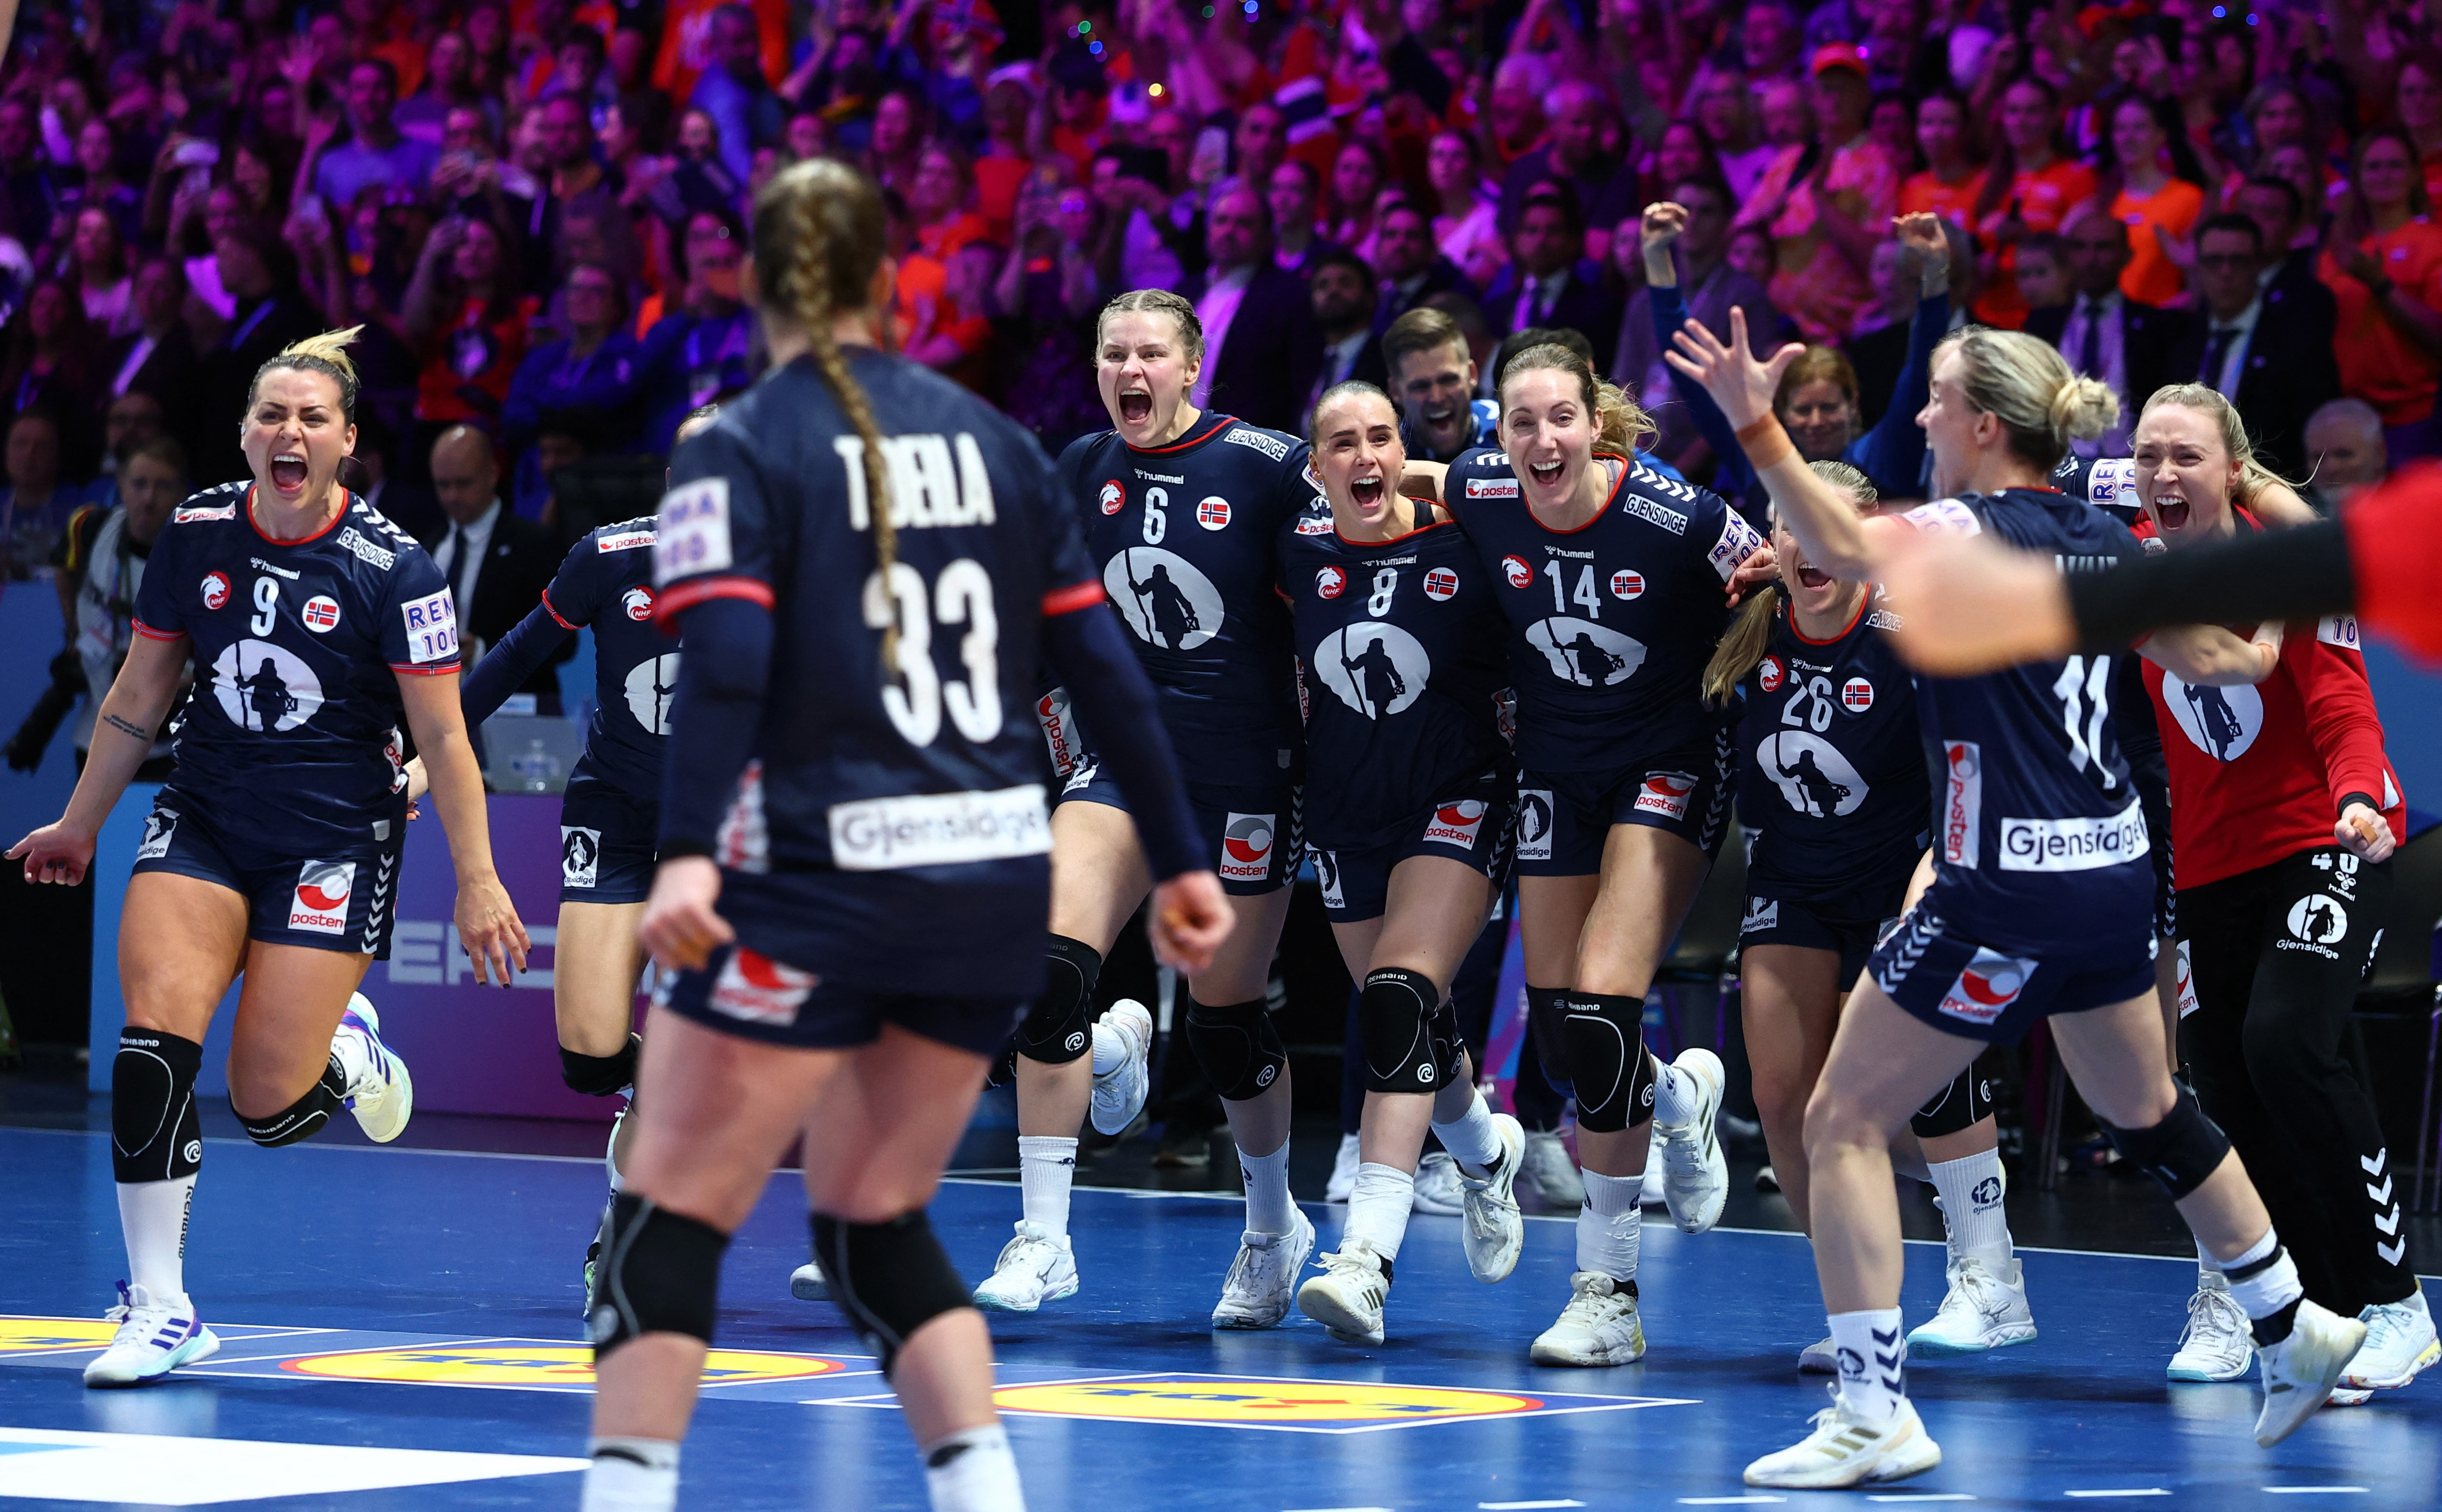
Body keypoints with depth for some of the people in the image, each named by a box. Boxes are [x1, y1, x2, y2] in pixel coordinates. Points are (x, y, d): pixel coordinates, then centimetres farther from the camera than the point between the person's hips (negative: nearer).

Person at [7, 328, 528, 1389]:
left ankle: (343, 1046, 30)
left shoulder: (390, 570, -13)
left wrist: (477, 881, -11)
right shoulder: (195, 533, -2)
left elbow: (443, 737, -9)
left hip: (335, 841, -3)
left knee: (267, 1107, -8)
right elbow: (141, 692, 11)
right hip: (204, 821, 3)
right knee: (154, 1041, -17)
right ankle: (158, 1310, -7)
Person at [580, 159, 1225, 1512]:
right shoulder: (987, 438, 11)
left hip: (817, 883, -5)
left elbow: (727, 664, -18)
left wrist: (685, 854, -28)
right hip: (998, 880, 5)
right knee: (877, 1223, 18)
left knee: (669, 1221, 2)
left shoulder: (740, 450, -2)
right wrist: (1177, 863, 16)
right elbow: (1104, 666, 11)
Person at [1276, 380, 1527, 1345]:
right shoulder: (1297, 554, -5)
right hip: (1344, 813, 4)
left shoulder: (1463, 549, -14)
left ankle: (1366, 1259, -29)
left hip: (1458, 801, -4)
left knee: (1400, 1003, -22)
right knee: (1407, 1028, 14)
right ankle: (1488, 1152, 49)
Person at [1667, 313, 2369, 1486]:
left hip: (2009, 895, -9)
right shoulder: (2099, 537, 7)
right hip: (2113, 869, 9)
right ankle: (2296, 1332, 39)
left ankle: (1874, 1414, -7)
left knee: (1845, 1120, -2)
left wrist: (1755, 427, -44)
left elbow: (1845, 548, -35)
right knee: (2146, 1113, 28)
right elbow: (2214, 653, 21)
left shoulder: (1984, 531, -15)